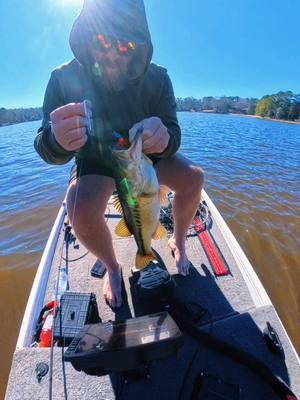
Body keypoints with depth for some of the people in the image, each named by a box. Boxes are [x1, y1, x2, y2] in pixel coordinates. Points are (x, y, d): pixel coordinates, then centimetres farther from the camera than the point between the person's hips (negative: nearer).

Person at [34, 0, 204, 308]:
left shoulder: (156, 78, -16)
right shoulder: (65, 78, -20)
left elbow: (173, 134, -18)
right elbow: (49, 151, -22)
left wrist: (163, 137, -43)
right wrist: (58, 140, -47)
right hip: (95, 161, -1)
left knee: (193, 177, -19)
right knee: (81, 212, -30)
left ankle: (178, 241, 10)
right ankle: (112, 268, 4)